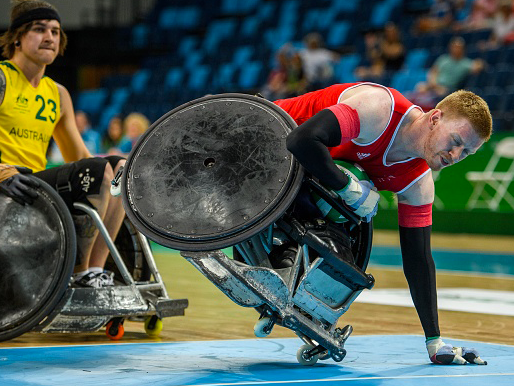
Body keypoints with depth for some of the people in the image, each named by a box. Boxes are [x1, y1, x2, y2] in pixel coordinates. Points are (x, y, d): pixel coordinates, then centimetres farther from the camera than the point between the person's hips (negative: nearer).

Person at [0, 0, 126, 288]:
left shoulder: (58, 94, 19)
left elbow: (79, 156, 21)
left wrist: (119, 174, 2)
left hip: (40, 184, 8)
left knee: (123, 167, 1)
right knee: (97, 170, -24)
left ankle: (96, 267, -8)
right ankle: (81, 272, -13)